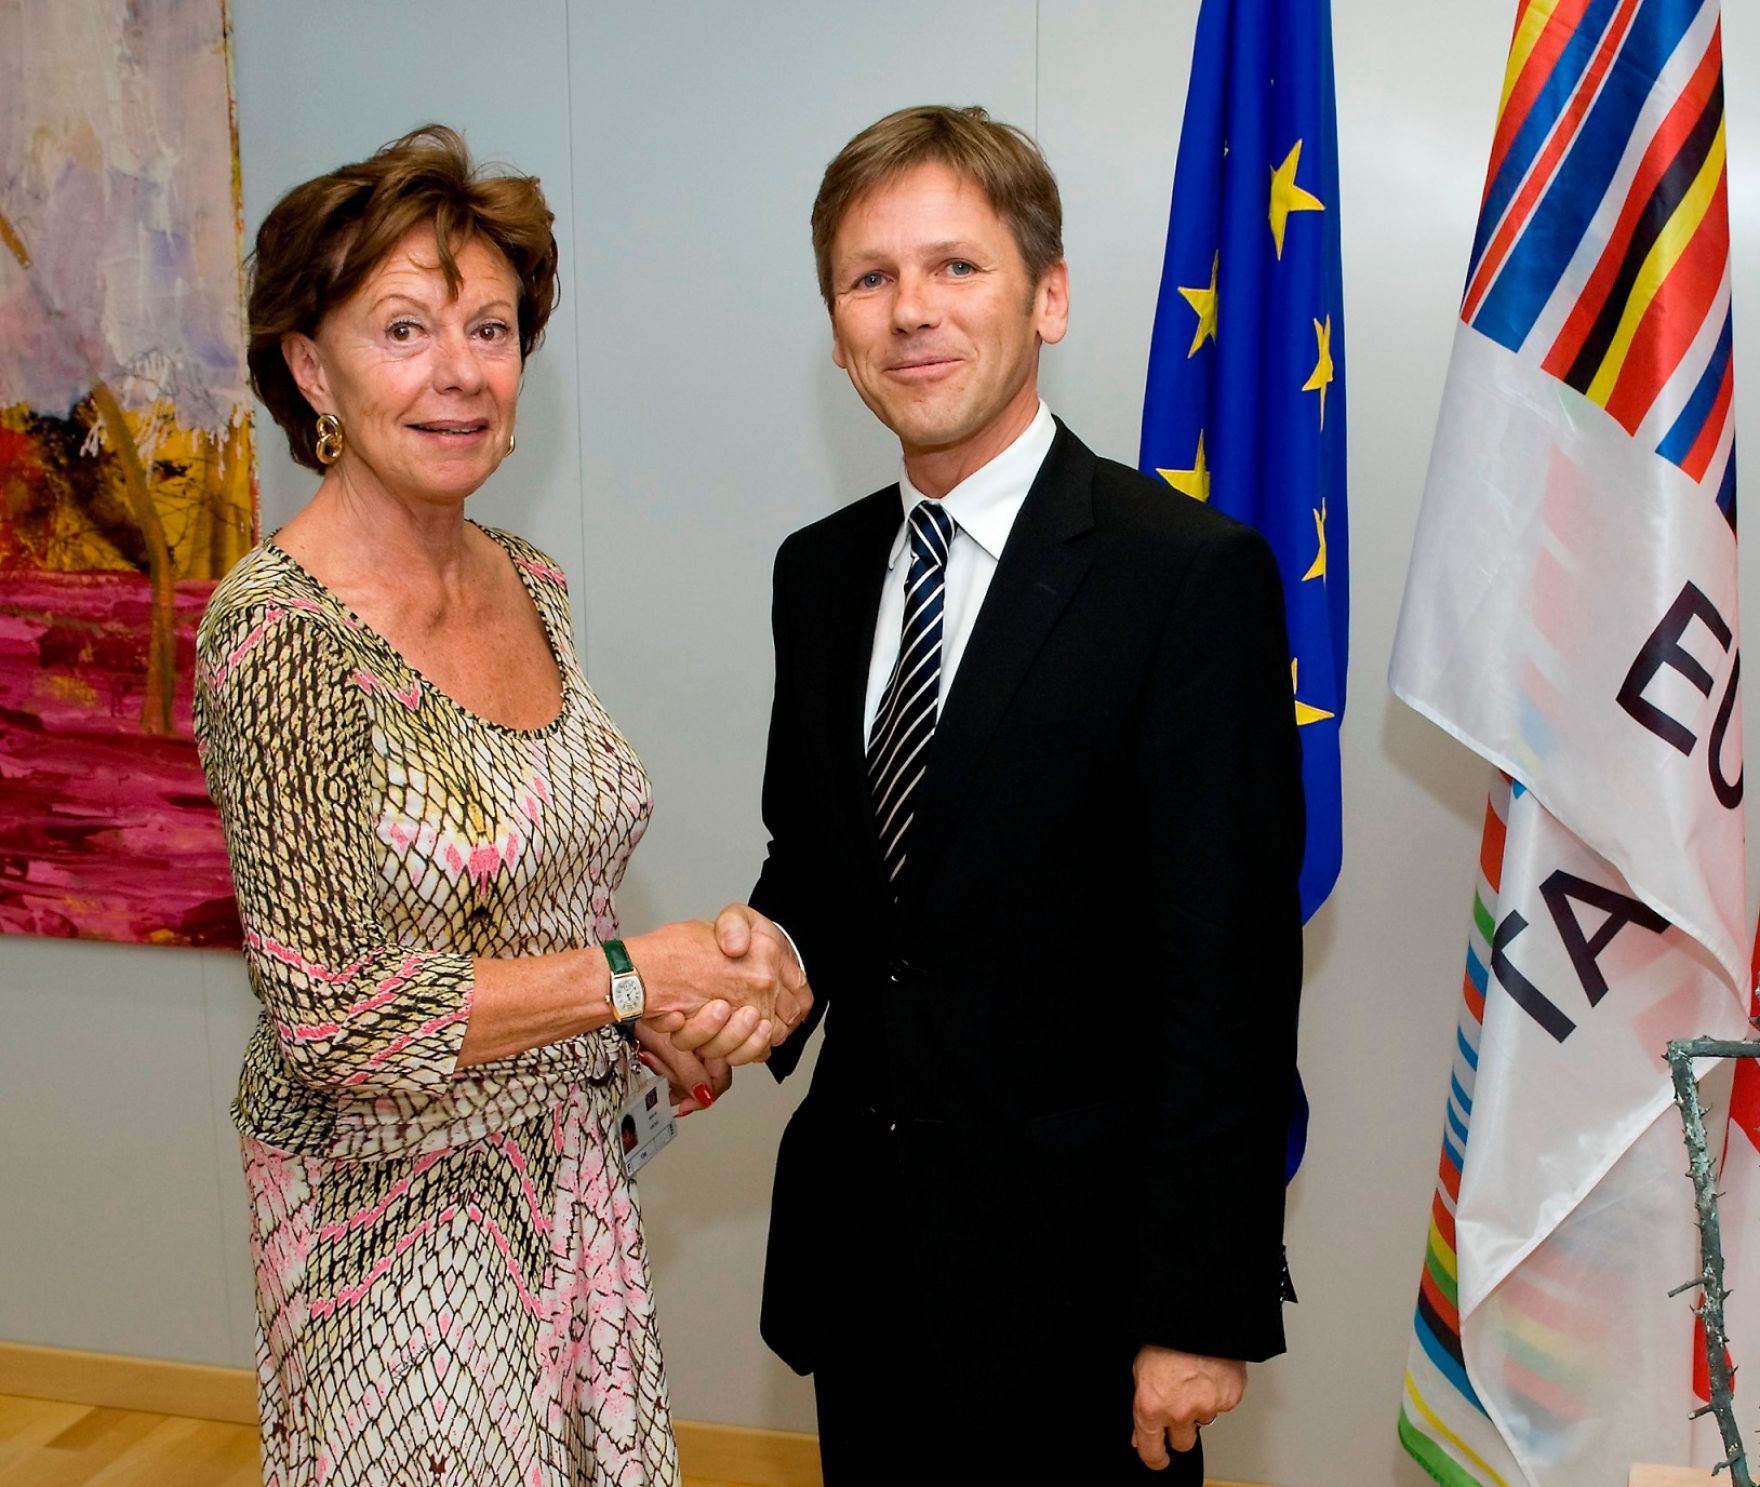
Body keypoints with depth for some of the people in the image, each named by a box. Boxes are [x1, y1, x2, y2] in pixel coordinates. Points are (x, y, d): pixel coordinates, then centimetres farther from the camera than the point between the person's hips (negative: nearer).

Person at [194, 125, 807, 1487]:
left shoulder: (529, 582, 1)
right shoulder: (279, 627, -21)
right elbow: (330, 1015, -23)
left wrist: (687, 1015, -6)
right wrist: (634, 975, -17)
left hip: (567, 1172, 7)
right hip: (394, 1207, -6)